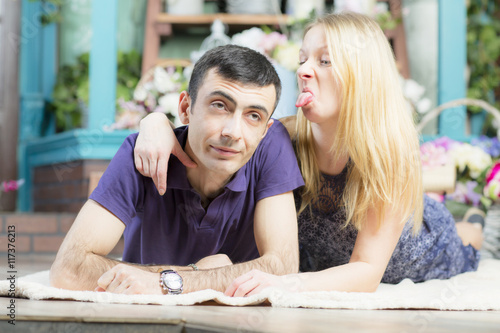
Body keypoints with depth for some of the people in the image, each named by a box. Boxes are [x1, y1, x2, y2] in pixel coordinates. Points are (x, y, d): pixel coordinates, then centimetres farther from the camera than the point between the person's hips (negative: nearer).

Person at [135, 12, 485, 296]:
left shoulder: (391, 149, -42)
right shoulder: (288, 139, -35)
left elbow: (368, 272, -45)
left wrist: (286, 284, -62)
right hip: (329, 258, 2)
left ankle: (471, 229, 60)